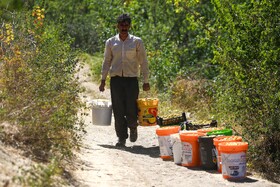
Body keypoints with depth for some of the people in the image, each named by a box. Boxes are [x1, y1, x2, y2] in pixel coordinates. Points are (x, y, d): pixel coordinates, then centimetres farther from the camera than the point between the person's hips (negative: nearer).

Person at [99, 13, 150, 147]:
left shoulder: (137, 42, 4)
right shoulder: (110, 42, 9)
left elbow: (143, 62, 5)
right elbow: (106, 62, 13)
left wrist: (146, 81, 1)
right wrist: (103, 80, 7)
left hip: (131, 79, -2)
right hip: (116, 79, 2)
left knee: (131, 108, -5)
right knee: (118, 110, -1)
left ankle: (133, 128, 26)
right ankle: (121, 137, 7)